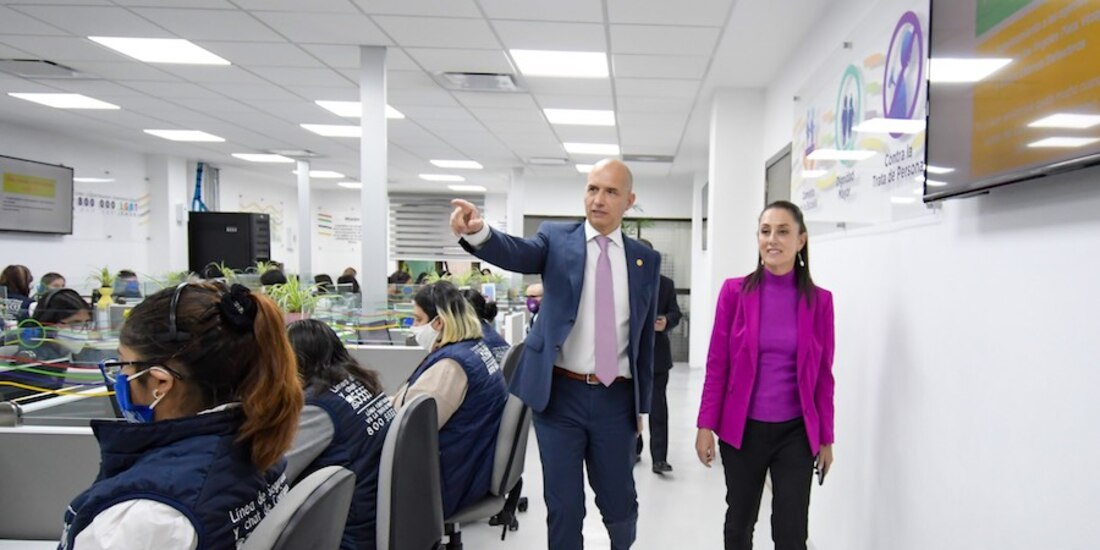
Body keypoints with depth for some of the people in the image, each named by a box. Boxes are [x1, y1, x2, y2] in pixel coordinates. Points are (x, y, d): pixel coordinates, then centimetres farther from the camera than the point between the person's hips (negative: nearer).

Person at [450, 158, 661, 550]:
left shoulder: (646, 260, 5)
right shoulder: (557, 239, 0)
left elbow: (646, 337, 9)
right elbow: (516, 253, -22)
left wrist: (642, 404, 11)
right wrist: (478, 232, -44)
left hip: (616, 400, 2)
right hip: (561, 393, -2)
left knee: (619, 501, 15)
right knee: (563, 507, 7)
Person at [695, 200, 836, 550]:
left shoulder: (819, 300, -1)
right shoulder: (735, 291, -5)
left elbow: (823, 375, 3)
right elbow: (717, 364, -3)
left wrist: (826, 437, 5)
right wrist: (706, 425, -5)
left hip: (796, 432, 0)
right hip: (742, 429, 0)